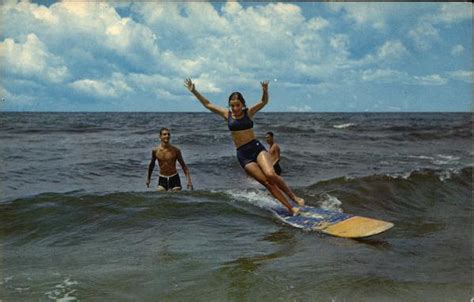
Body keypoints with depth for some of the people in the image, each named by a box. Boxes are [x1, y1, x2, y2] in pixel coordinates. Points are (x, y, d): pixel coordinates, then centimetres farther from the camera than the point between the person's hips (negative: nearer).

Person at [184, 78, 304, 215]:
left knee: (270, 174, -24)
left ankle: (293, 196, -2)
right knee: (267, 182, -7)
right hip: (242, 154, 1)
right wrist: (194, 91, 7)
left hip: (257, 147, -1)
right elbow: (207, 104, 11)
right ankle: (290, 208, -3)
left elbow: (264, 102, -8)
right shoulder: (227, 114, 6)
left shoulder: (249, 112, 3)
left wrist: (265, 91, -28)